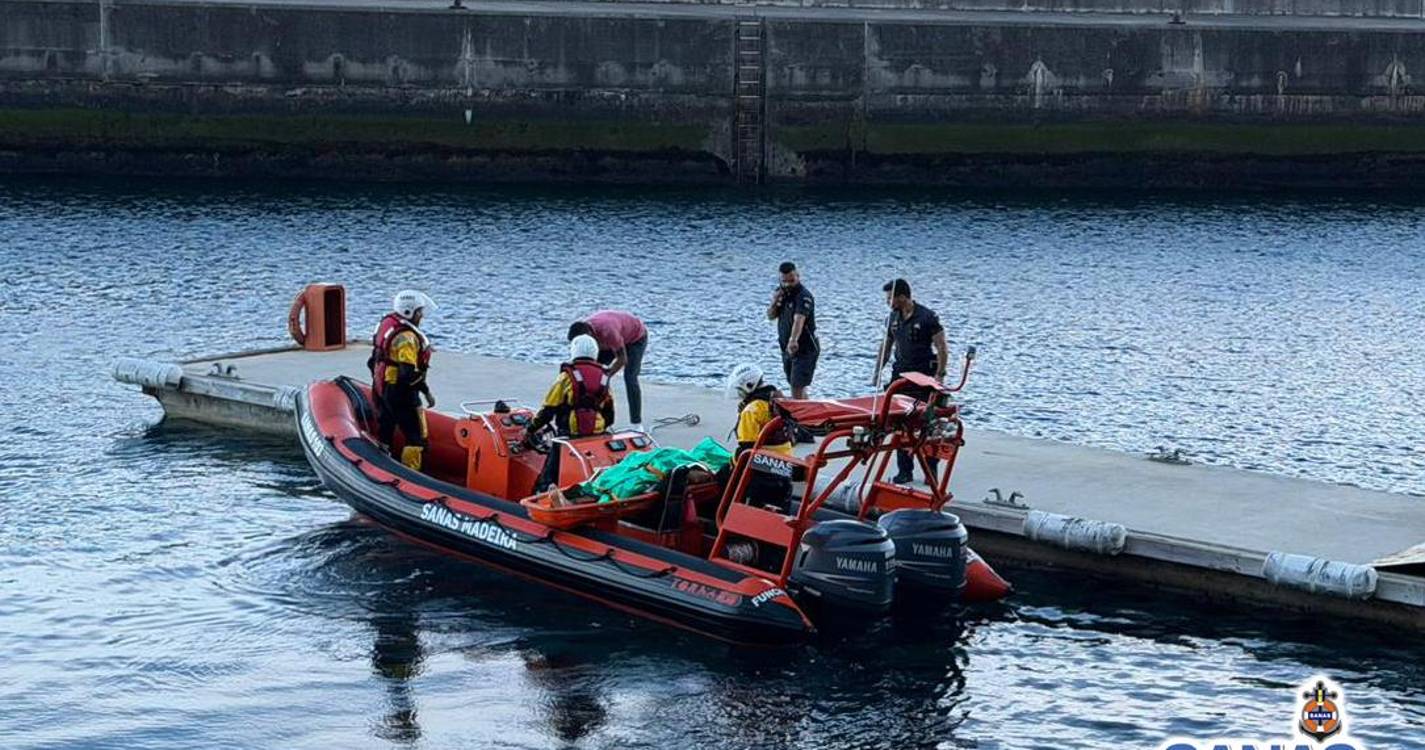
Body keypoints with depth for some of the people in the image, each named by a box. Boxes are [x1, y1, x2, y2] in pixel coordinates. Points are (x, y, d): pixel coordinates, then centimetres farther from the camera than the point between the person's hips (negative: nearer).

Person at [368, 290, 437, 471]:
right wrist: (426, 392, -19)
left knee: (385, 435, 19)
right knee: (416, 438, -4)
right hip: (401, 393, -10)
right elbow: (409, 373, -28)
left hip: (381, 389, 10)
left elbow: (373, 362, 15)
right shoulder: (406, 337, -22)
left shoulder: (386, 324, 7)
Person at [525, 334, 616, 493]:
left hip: (569, 435, -4)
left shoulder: (567, 376, -4)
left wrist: (531, 429, 7)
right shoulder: (604, 378, 11)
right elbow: (609, 417, 17)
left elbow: (548, 410, -4)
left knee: (548, 478, -3)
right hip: (596, 436, 4)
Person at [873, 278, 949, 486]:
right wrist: (878, 371, 13)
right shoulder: (893, 318, 8)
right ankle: (905, 470, 8)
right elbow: (886, 346, 19)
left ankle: (931, 471, 7)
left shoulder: (927, 317, -10)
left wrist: (939, 376, -15)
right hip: (900, 375, 5)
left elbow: (942, 349, -9)